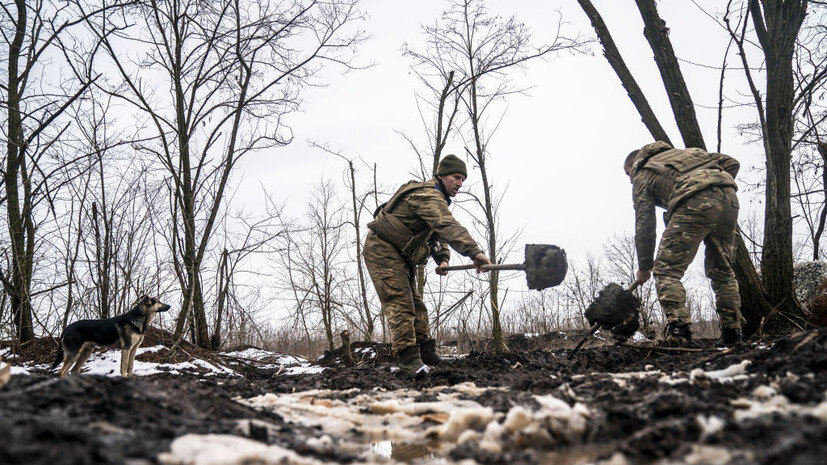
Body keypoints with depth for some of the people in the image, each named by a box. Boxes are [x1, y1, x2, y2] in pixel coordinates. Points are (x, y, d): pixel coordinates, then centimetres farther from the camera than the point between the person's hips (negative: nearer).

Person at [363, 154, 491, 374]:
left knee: (415, 304, 9)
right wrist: (475, 252, -46)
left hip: (400, 257, 11)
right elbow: (449, 227, -36)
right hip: (382, 251, -11)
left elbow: (438, 234, 15)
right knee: (399, 303, -15)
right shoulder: (427, 195, -21)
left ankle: (428, 355, 13)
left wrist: (442, 259, -6)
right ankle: (408, 357, -18)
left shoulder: (436, 199, 15)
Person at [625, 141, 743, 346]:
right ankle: (732, 333, 20)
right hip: (729, 198, 6)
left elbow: (644, 225, 18)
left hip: (695, 203, -6)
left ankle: (678, 330, -11)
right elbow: (731, 163, 28)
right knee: (722, 270, 19)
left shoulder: (642, 175, 21)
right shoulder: (681, 152, 38)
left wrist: (644, 267, 25)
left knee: (666, 270, 1)